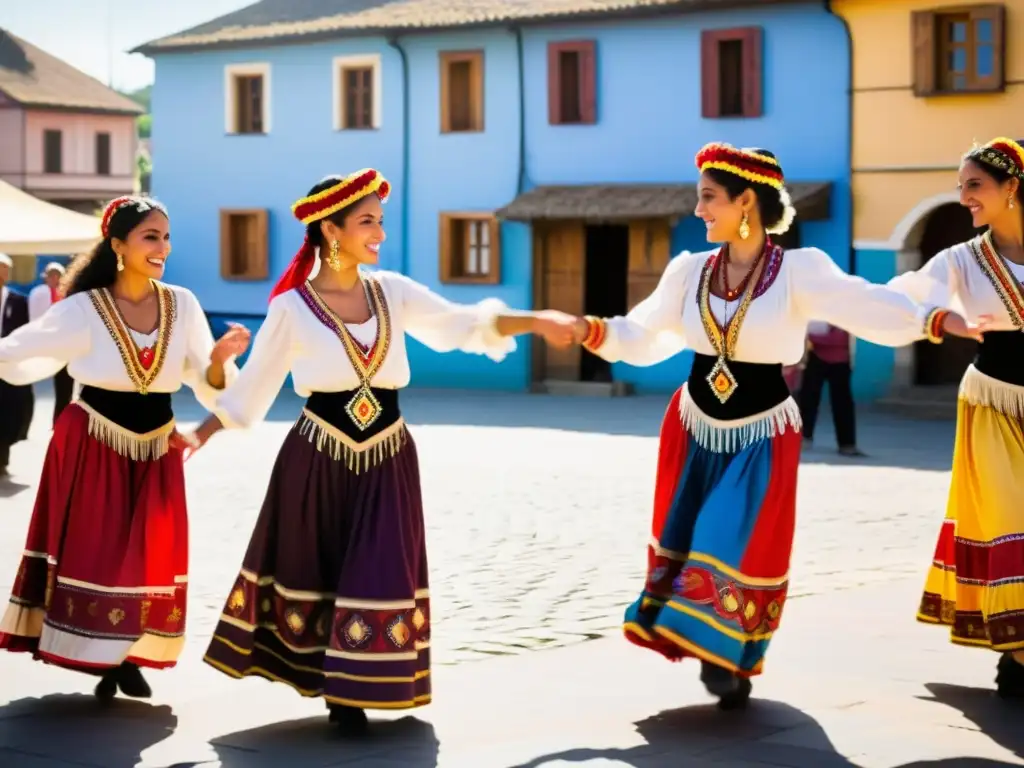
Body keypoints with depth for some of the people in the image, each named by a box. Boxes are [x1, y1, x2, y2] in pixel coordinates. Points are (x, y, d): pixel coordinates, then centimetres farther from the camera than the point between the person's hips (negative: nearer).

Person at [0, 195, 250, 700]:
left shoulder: (182, 305, -5)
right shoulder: (84, 309, -14)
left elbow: (208, 388, -6)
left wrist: (220, 359, -25)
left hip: (156, 448, 3)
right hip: (92, 446, -3)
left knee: (151, 559, 8)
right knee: (92, 553, 1)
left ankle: (130, 658, 23)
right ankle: (101, 660, 15)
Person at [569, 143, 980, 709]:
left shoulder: (797, 270, -14)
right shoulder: (690, 270, -1)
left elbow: (867, 307, -24)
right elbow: (642, 336, 6)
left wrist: (933, 320, -37)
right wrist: (589, 331, -10)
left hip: (760, 435, -4)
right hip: (694, 426, 4)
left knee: (743, 550, -1)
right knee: (684, 540, 7)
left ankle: (730, 659, 19)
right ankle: (700, 642, 25)